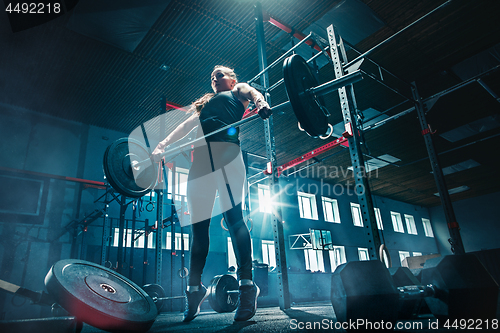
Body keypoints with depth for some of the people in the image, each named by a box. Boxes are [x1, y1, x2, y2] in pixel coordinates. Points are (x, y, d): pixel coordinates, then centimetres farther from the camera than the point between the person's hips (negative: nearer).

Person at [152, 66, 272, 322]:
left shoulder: (238, 90, 24)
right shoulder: (205, 103, 39)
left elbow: (254, 93, 2)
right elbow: (186, 125, 31)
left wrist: (261, 104, -23)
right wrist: (162, 146, 18)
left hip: (226, 150, -5)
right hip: (200, 158, 5)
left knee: (233, 215, -17)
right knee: (198, 225, -1)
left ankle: (247, 285, -16)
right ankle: (195, 287, 6)